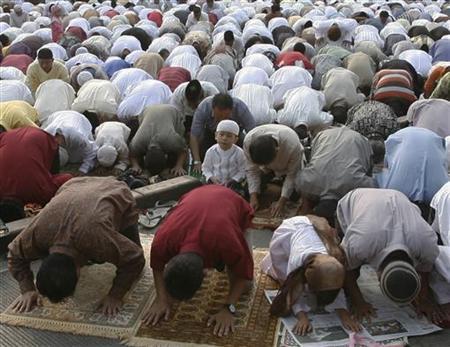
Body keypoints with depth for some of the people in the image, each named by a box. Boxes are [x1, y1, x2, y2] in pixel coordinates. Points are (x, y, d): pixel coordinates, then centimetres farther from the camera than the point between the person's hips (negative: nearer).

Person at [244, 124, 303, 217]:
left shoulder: (293, 145, -42)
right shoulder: (249, 141, -36)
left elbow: (292, 175, -27)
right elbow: (252, 170, -22)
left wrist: (282, 201, -30)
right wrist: (253, 197, -29)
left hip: (289, 164, -1)